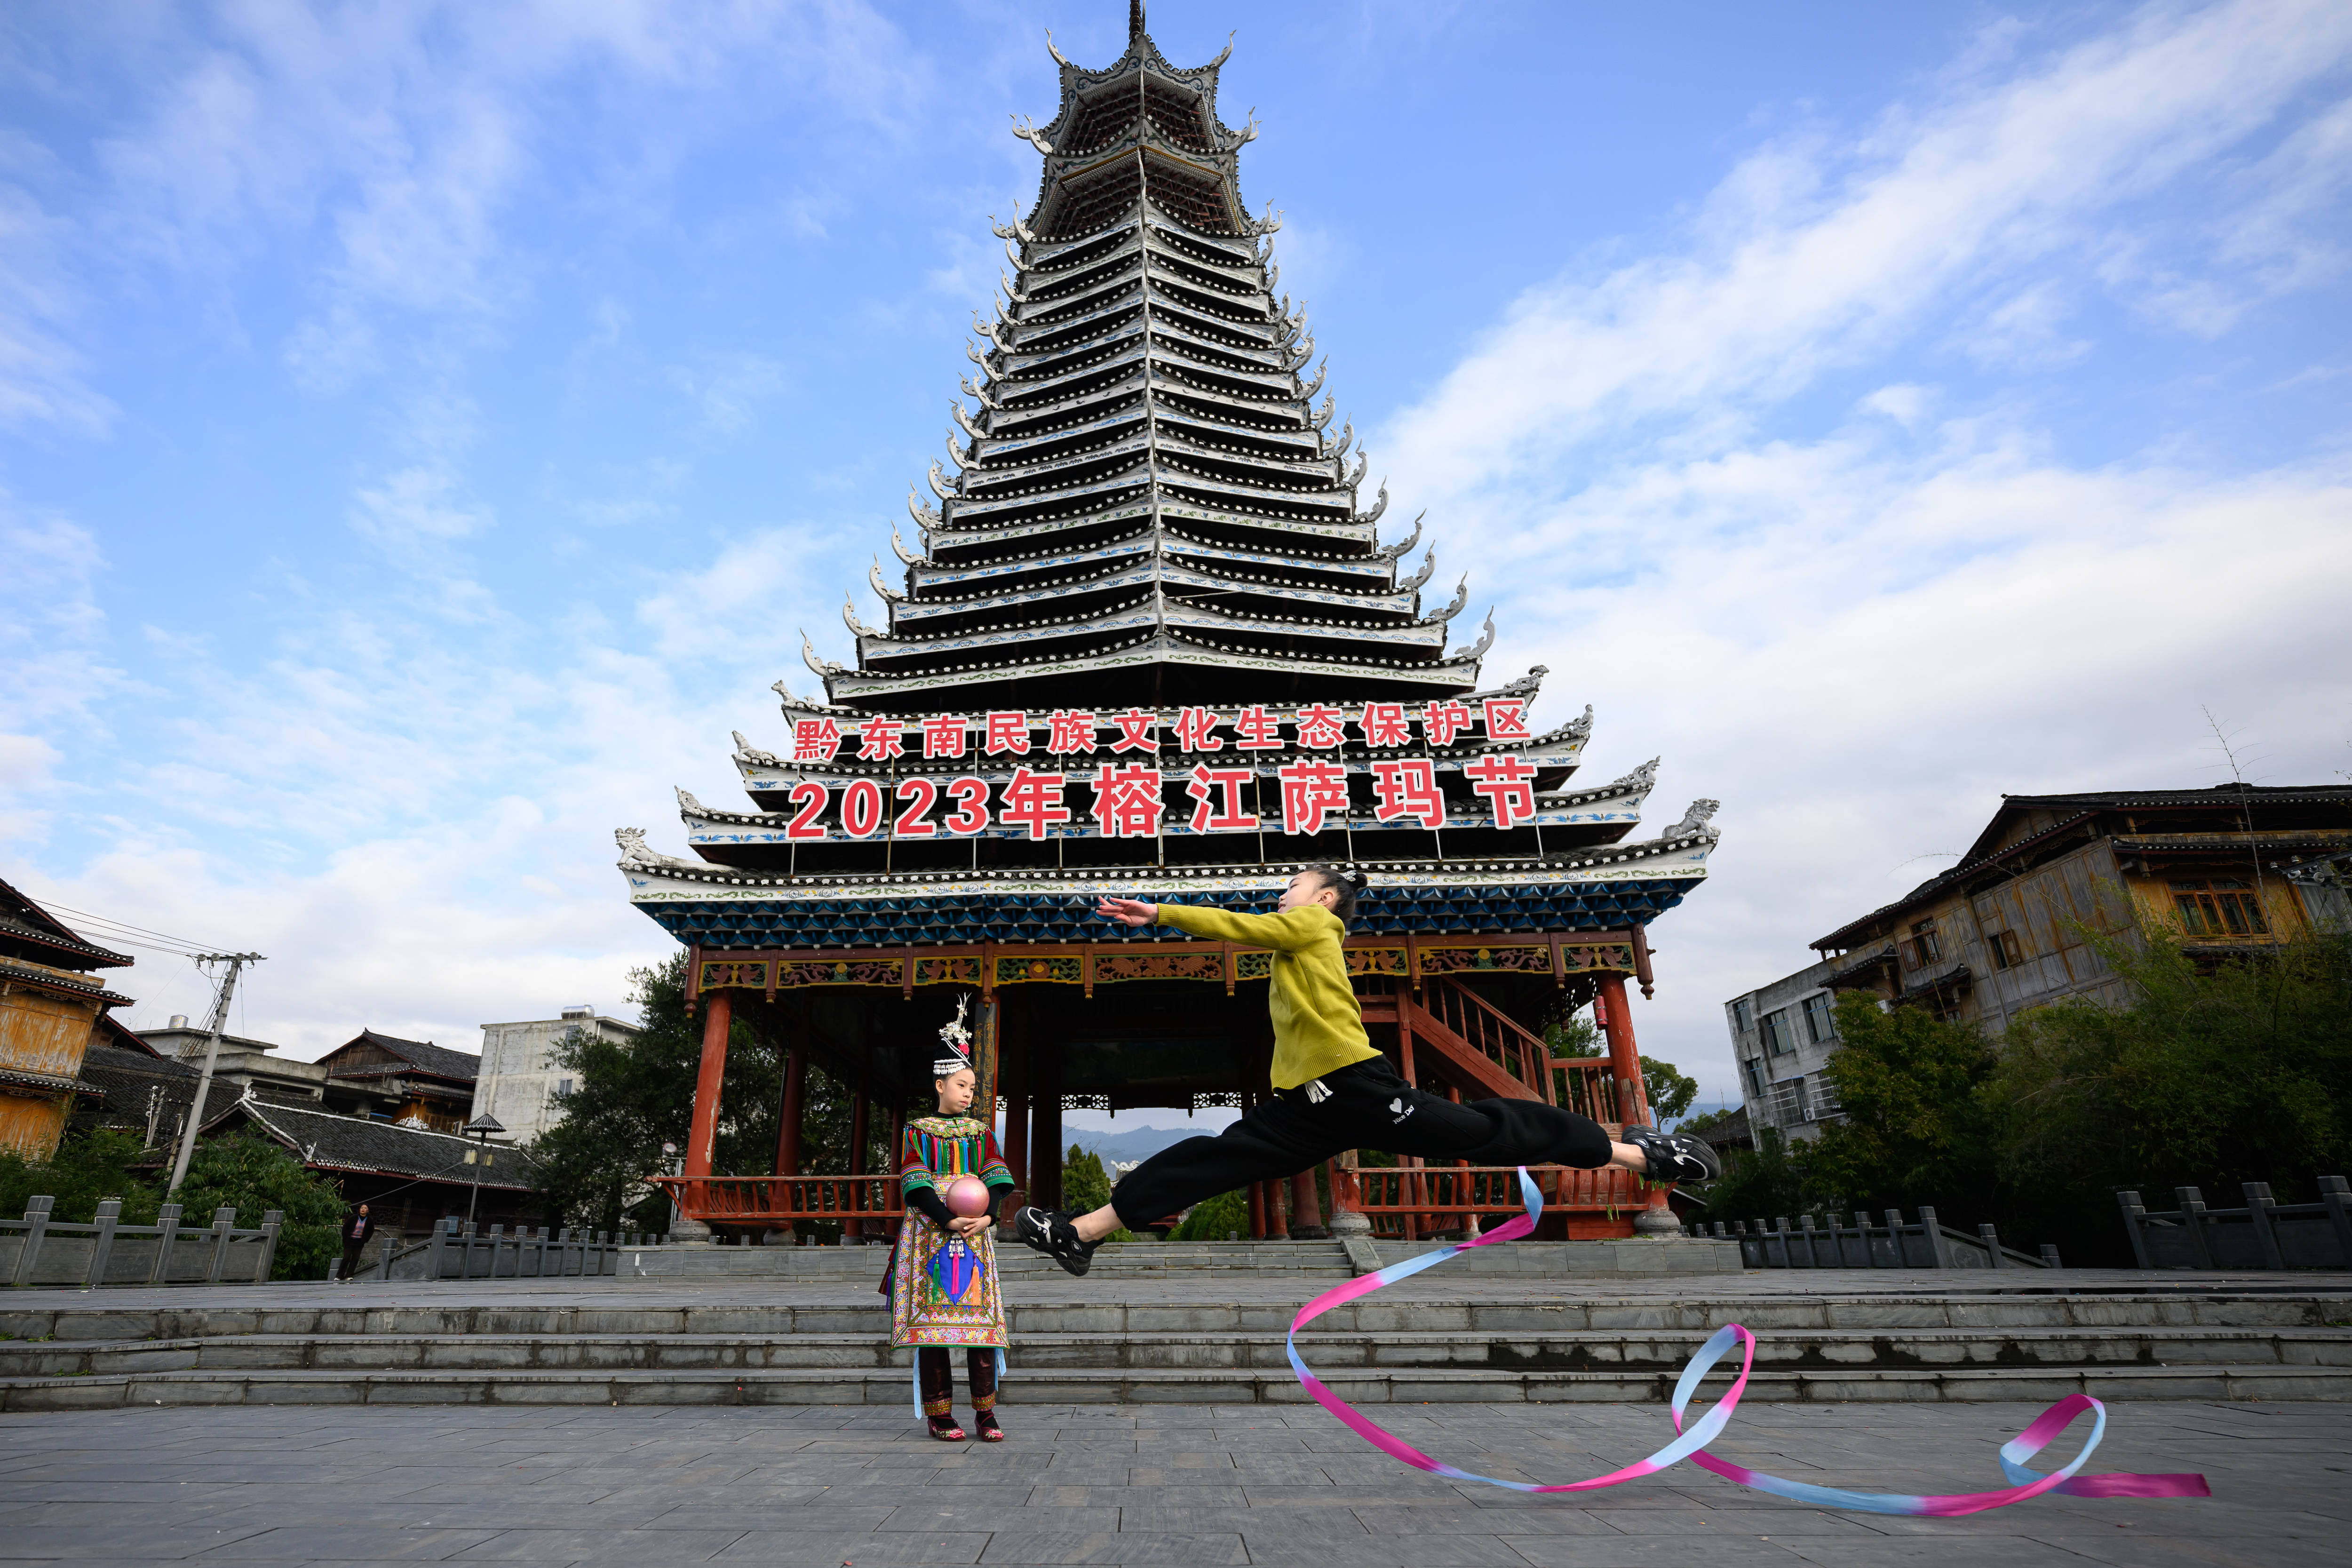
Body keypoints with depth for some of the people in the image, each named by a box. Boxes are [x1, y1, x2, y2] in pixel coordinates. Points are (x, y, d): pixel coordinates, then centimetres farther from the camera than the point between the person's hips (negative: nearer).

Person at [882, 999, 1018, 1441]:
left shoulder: (981, 1132, 14)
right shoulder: (917, 1131, 7)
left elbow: (999, 1181, 3)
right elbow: (915, 1184, -5)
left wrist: (987, 1217, -16)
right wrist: (948, 1221, -18)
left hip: (975, 1232, 2)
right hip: (929, 1232, -2)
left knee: (980, 1316, -4)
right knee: (932, 1318, -5)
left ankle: (985, 1414, 1)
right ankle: (940, 1415, 4)